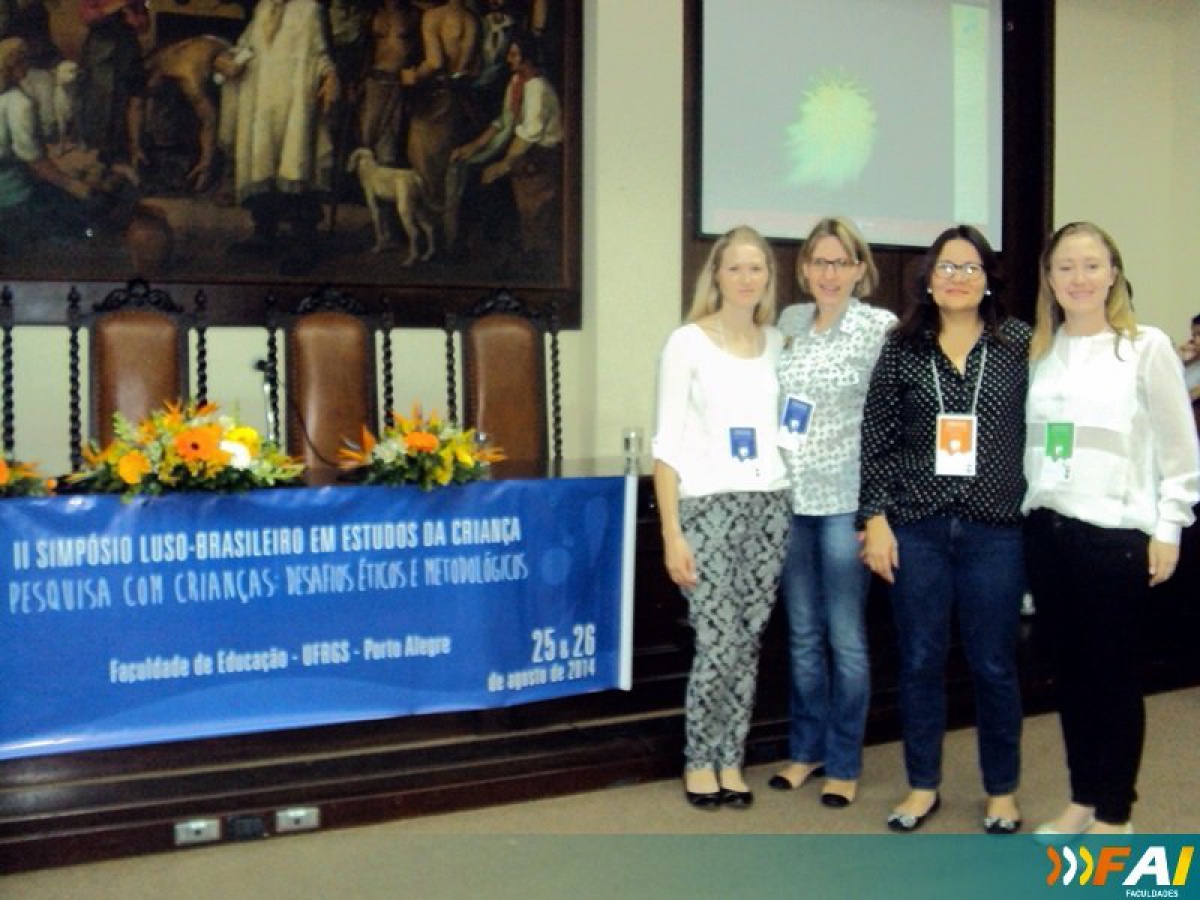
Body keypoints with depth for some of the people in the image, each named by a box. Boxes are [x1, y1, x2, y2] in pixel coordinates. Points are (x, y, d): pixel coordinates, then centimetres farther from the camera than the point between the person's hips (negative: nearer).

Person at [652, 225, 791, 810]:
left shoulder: (779, 343, 10)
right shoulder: (687, 342, -3)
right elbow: (667, 444, -5)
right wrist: (671, 532, -11)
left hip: (770, 507, 4)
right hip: (707, 507, -4)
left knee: (748, 644, 7)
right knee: (718, 646, -4)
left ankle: (730, 761, 21)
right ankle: (699, 762, 16)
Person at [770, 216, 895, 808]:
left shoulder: (881, 328, -7)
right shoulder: (790, 321, 8)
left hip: (846, 500, -4)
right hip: (790, 499, 5)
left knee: (845, 636, 3)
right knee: (803, 632, 13)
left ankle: (844, 763, 17)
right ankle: (806, 748, 27)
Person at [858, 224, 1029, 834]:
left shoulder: (1020, 344, 2)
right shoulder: (902, 349, 3)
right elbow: (877, 439, 2)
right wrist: (875, 519, -3)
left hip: (994, 527, -1)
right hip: (916, 526, 1)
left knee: (993, 664, 7)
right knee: (919, 660, 9)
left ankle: (1002, 790, 26)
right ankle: (923, 786, 25)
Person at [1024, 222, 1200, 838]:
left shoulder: (1146, 347, -4)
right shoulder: (1039, 350, 10)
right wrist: (1023, 510, 6)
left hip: (1117, 533, -5)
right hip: (1047, 528, 5)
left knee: (1113, 672, 3)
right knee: (1069, 668, 12)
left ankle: (1115, 814, 17)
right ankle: (1082, 799, 25)